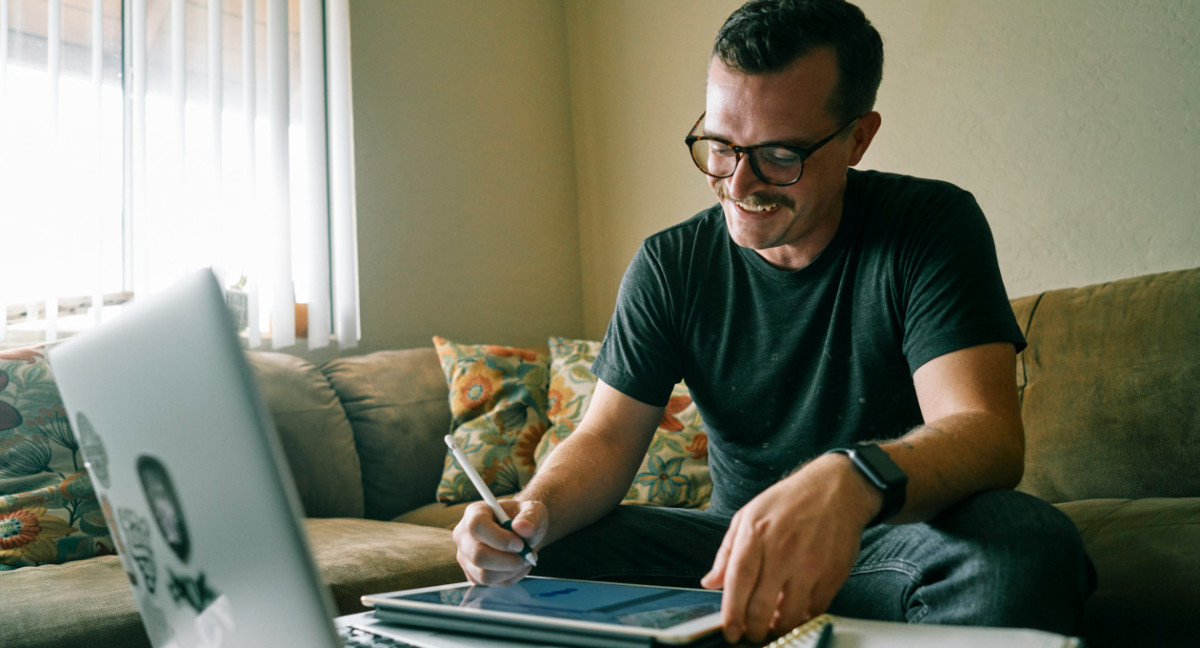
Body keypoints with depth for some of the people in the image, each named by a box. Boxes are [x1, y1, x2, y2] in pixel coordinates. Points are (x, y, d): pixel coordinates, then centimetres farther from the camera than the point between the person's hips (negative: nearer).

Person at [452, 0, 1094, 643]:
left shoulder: (932, 225, -11)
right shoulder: (668, 265, -2)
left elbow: (987, 430, -24)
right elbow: (607, 437, -4)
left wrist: (851, 481, -47)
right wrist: (535, 509, -28)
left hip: (890, 539, -1)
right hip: (735, 541, 2)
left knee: (1026, 539, -34)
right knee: (536, 554, -21)